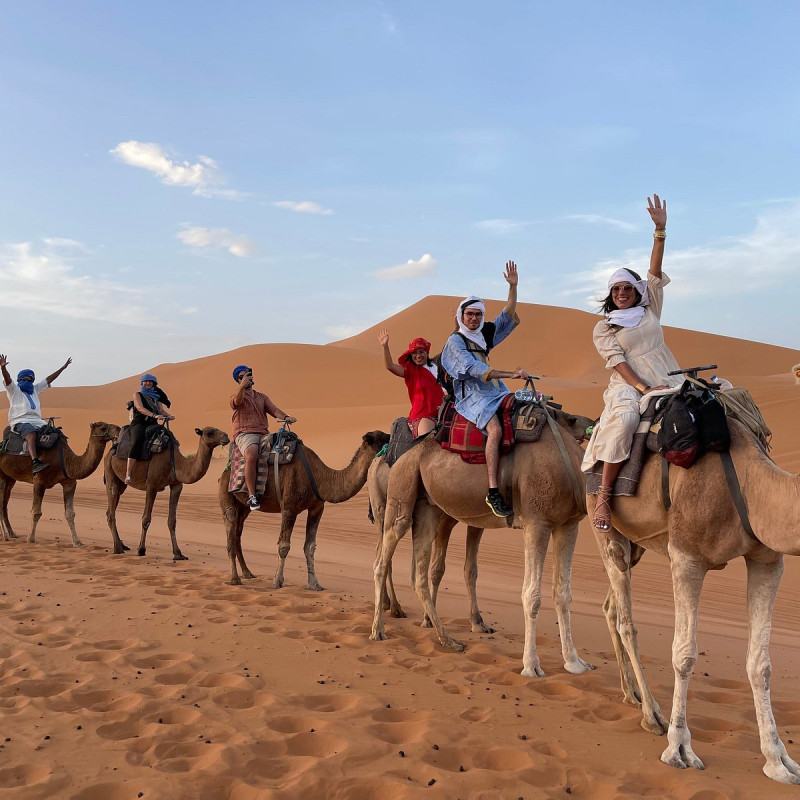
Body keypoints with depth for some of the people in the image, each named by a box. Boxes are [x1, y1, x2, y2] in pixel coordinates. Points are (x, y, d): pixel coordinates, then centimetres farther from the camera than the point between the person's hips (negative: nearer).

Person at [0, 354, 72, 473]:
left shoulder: (35, 389, 26)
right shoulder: (14, 390, 10)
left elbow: (49, 379, 28)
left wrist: (63, 367, 27)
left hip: (37, 422, 7)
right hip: (20, 422, -7)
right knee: (31, 435, -36)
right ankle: (35, 463, -52)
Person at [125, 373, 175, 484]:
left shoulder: (156, 397, 23)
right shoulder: (138, 395, 9)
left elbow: (161, 410, 13)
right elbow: (140, 408, -8)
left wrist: (169, 416, -11)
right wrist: (154, 415, -24)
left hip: (152, 425, 5)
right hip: (139, 423, -5)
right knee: (137, 443, -33)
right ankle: (128, 474, -39)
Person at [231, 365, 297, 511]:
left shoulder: (262, 397, 25)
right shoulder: (236, 397, 12)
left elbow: (274, 410, 8)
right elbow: (236, 402, -14)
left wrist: (286, 417, -13)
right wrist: (242, 387, -33)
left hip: (263, 434, 5)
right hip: (245, 434, -5)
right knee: (252, 455, -36)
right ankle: (252, 496, -33)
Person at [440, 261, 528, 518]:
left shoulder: (484, 333, 17)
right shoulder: (455, 340, -4)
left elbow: (508, 316, 17)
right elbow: (476, 369, -16)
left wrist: (513, 286, 5)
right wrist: (511, 373, -21)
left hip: (496, 391, 8)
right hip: (472, 396, -8)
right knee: (495, 429, -32)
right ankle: (493, 493, -33)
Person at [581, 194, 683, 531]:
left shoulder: (650, 310, 21)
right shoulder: (603, 328, 11)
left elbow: (655, 274, 10)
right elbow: (617, 361, -4)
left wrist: (660, 230, 1)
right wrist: (644, 387, -19)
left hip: (667, 381, 5)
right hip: (628, 387, -5)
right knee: (624, 418, -38)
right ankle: (604, 495, -34)